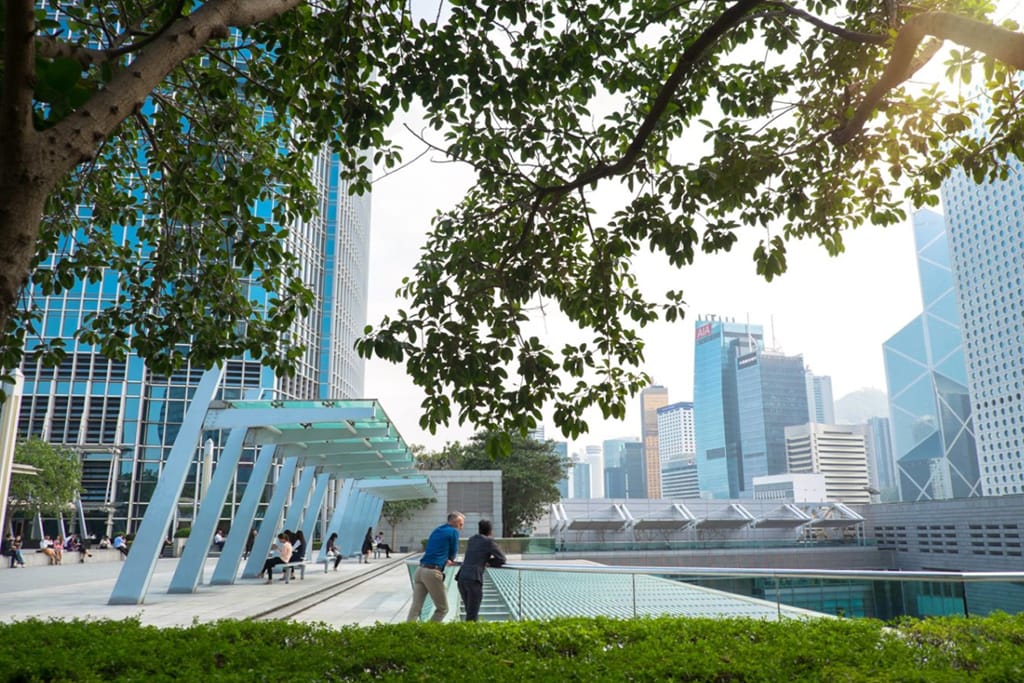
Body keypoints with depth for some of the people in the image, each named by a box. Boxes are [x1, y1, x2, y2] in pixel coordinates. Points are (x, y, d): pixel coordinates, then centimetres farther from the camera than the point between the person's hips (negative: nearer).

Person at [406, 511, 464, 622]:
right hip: (433, 572, -7)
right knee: (442, 609, 5)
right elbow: (453, 554, 8)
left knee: (415, 607, 4)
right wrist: (450, 560, 30)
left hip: (420, 570, 7)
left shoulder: (436, 531, 22)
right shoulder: (453, 532, 1)